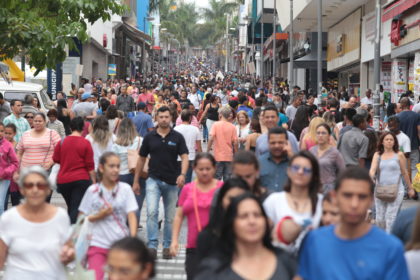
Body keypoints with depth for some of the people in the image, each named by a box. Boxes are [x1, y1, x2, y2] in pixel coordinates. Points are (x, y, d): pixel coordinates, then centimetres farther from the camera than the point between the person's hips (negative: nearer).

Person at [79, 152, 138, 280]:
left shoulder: (125, 189, 0)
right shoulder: (92, 191, 0)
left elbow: (132, 216, -6)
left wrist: (133, 239, -19)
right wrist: (99, 216, -11)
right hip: (97, 244, -1)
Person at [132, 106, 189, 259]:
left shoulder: (177, 137, 0)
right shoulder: (149, 137, 3)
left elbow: (184, 157, -7)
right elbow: (142, 159, 10)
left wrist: (182, 174, -26)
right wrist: (136, 181, 9)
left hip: (172, 182, 0)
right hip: (153, 179, 0)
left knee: (170, 216, 8)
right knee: (151, 211, -18)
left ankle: (167, 246, 21)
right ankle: (152, 245, -15)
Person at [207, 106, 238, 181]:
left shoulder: (216, 125, -5)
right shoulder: (232, 127, -1)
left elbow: (211, 138, -14)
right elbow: (235, 142, -3)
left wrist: (208, 151, -5)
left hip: (218, 156, -1)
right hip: (229, 157, 1)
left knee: (217, 178, 5)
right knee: (227, 179, 7)